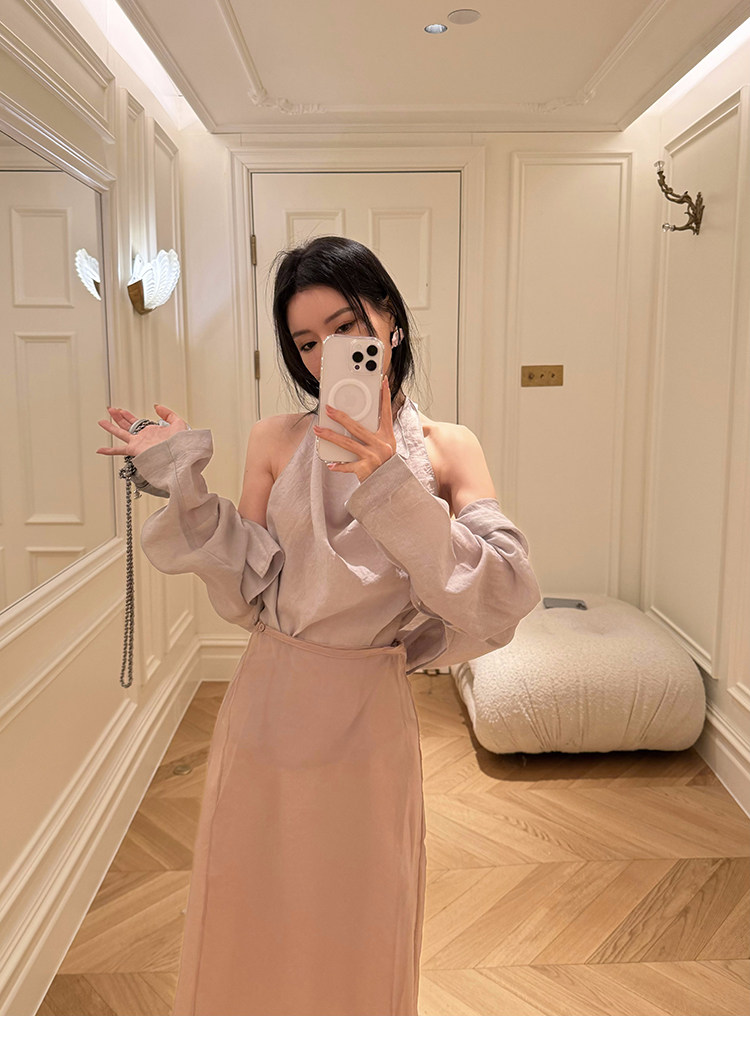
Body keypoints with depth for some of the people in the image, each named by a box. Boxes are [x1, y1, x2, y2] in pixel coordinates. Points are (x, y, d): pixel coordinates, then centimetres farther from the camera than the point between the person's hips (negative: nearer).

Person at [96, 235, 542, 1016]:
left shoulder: (446, 449, -4)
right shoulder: (277, 441, -2)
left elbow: (503, 596, -16)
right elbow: (251, 598, -4)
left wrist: (391, 488, -25)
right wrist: (182, 484, -12)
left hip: (369, 723, -1)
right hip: (267, 712, 2)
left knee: (359, 937, 17)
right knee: (248, 933, 19)